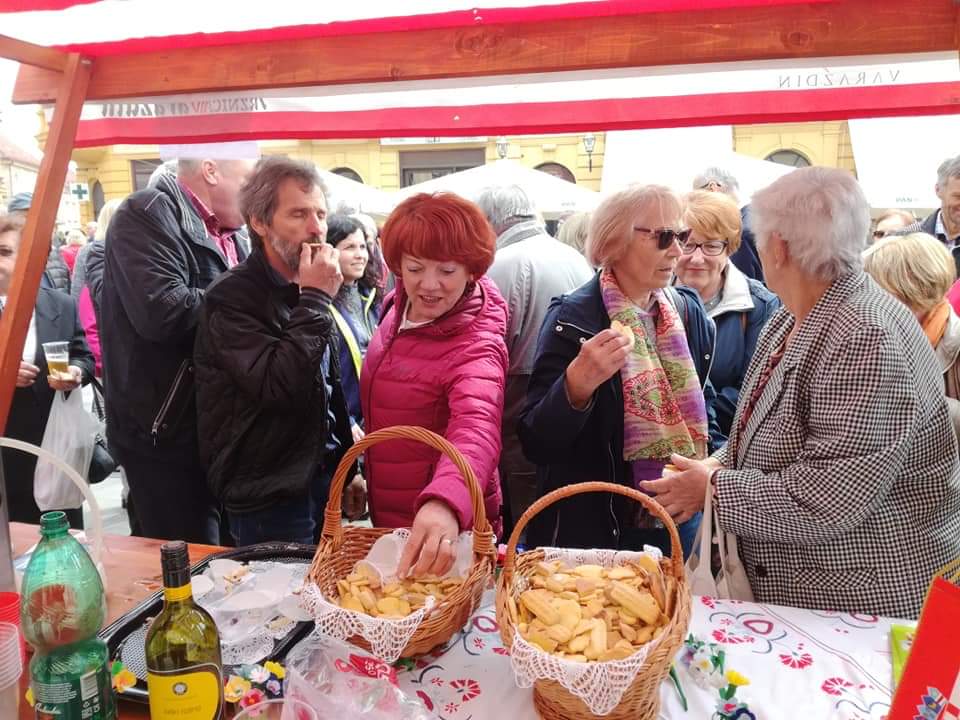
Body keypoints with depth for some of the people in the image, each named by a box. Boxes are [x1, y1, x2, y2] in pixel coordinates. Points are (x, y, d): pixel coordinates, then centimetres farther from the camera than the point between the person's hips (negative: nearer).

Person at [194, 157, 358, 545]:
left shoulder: (306, 291, 8)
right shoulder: (231, 298, -15)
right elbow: (279, 388, -27)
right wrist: (315, 299, -22)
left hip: (322, 479, 7)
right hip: (268, 495, -7)